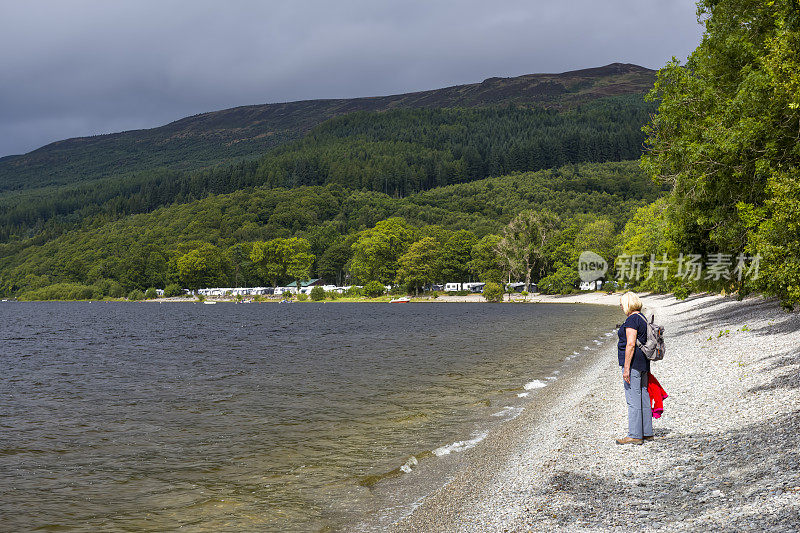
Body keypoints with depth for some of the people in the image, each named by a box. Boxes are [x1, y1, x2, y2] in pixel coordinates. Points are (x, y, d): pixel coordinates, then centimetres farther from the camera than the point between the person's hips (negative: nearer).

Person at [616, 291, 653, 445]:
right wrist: (646, 368, 25)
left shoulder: (632, 320, -14)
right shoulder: (642, 318, 16)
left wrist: (626, 368, -21)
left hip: (633, 362, -10)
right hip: (643, 363, 10)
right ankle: (647, 432, 18)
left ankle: (635, 436, -5)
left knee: (633, 399, -7)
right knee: (643, 397, 13)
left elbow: (630, 345, -21)